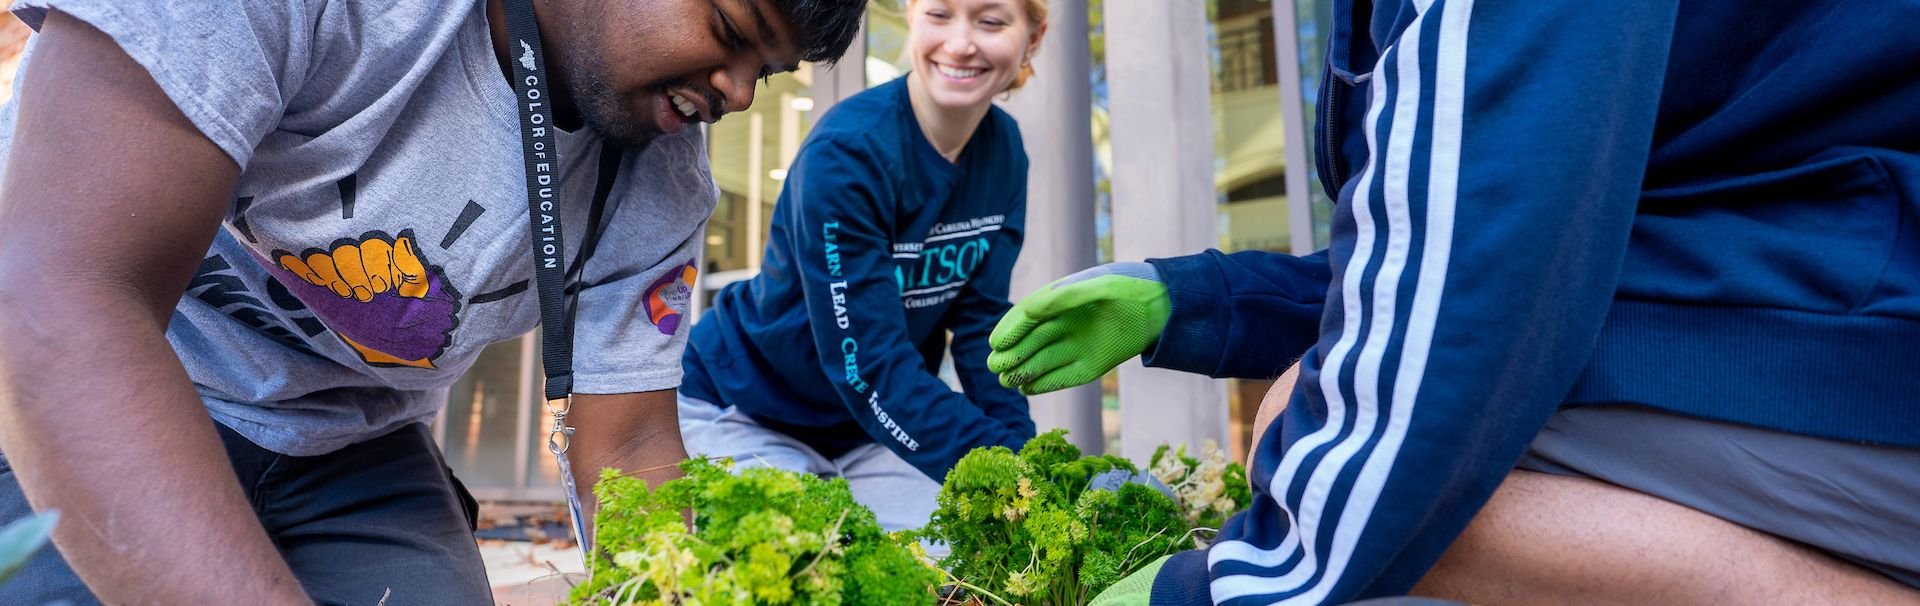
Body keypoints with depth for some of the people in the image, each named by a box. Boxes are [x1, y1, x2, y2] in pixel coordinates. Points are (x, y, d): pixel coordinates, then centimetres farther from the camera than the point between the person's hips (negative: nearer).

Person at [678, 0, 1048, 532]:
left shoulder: (1003, 150, -6)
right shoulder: (846, 151, -27)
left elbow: (981, 322, -7)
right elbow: (868, 364, -31)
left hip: (872, 427, 6)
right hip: (741, 415, -5)